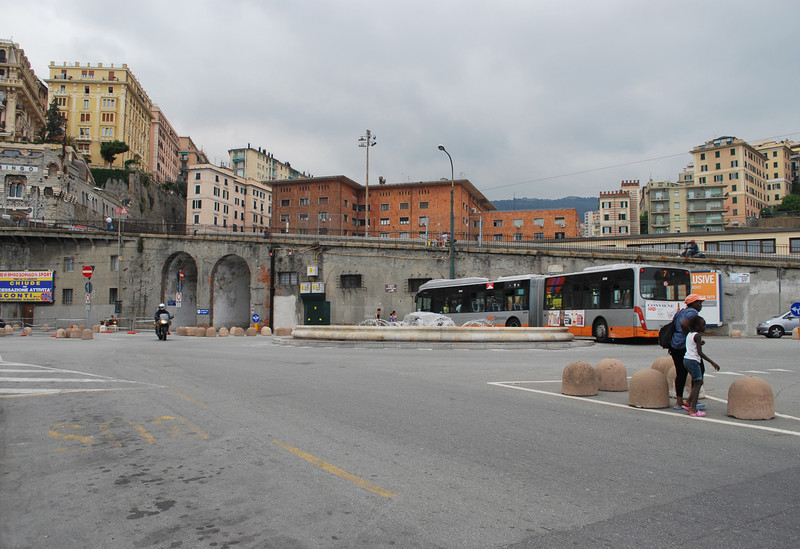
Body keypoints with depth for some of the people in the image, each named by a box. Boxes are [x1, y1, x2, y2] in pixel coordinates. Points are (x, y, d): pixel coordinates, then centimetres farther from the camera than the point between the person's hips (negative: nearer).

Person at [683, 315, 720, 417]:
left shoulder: (689, 334, 14)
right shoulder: (698, 335, -12)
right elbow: (699, 352, -19)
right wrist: (712, 362, -19)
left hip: (686, 359, 9)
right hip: (693, 361, -9)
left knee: (699, 382, 17)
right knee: (697, 383, -6)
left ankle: (688, 404, 17)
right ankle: (693, 410, -9)